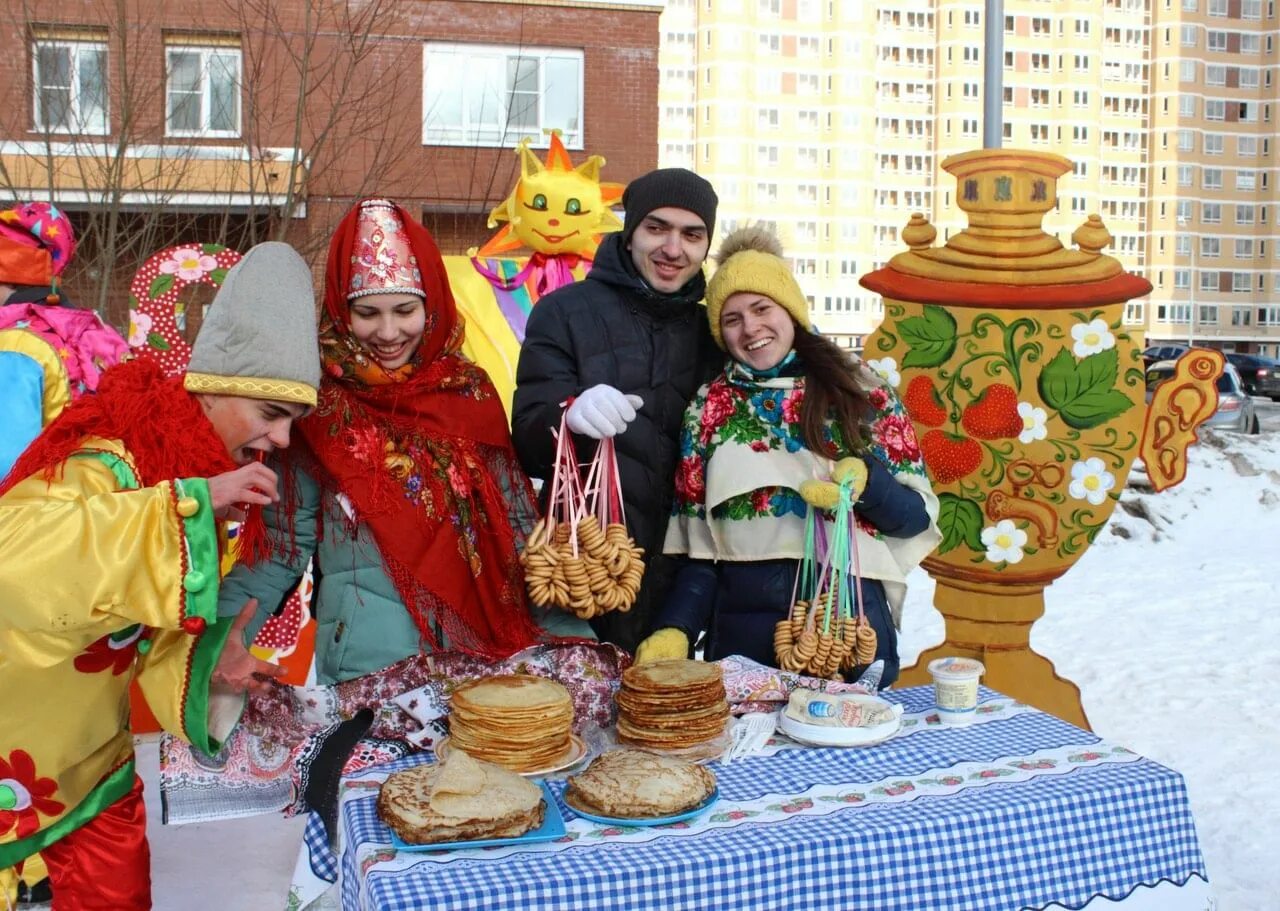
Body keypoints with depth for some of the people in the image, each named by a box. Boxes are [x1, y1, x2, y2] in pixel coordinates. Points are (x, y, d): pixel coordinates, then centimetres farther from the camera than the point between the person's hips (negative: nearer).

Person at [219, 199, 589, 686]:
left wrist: (568, 629, -1)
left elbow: (515, 522, 9)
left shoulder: (470, 391, 7)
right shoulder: (320, 404, 0)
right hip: (367, 662, -3)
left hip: (480, 644, 4)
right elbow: (282, 545, 2)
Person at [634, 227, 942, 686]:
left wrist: (865, 482, -19)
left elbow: (918, 515, 1)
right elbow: (698, 545, 4)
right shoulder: (709, 407, 5)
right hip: (742, 631, 1)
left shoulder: (861, 392, 1)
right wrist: (675, 630, -10)